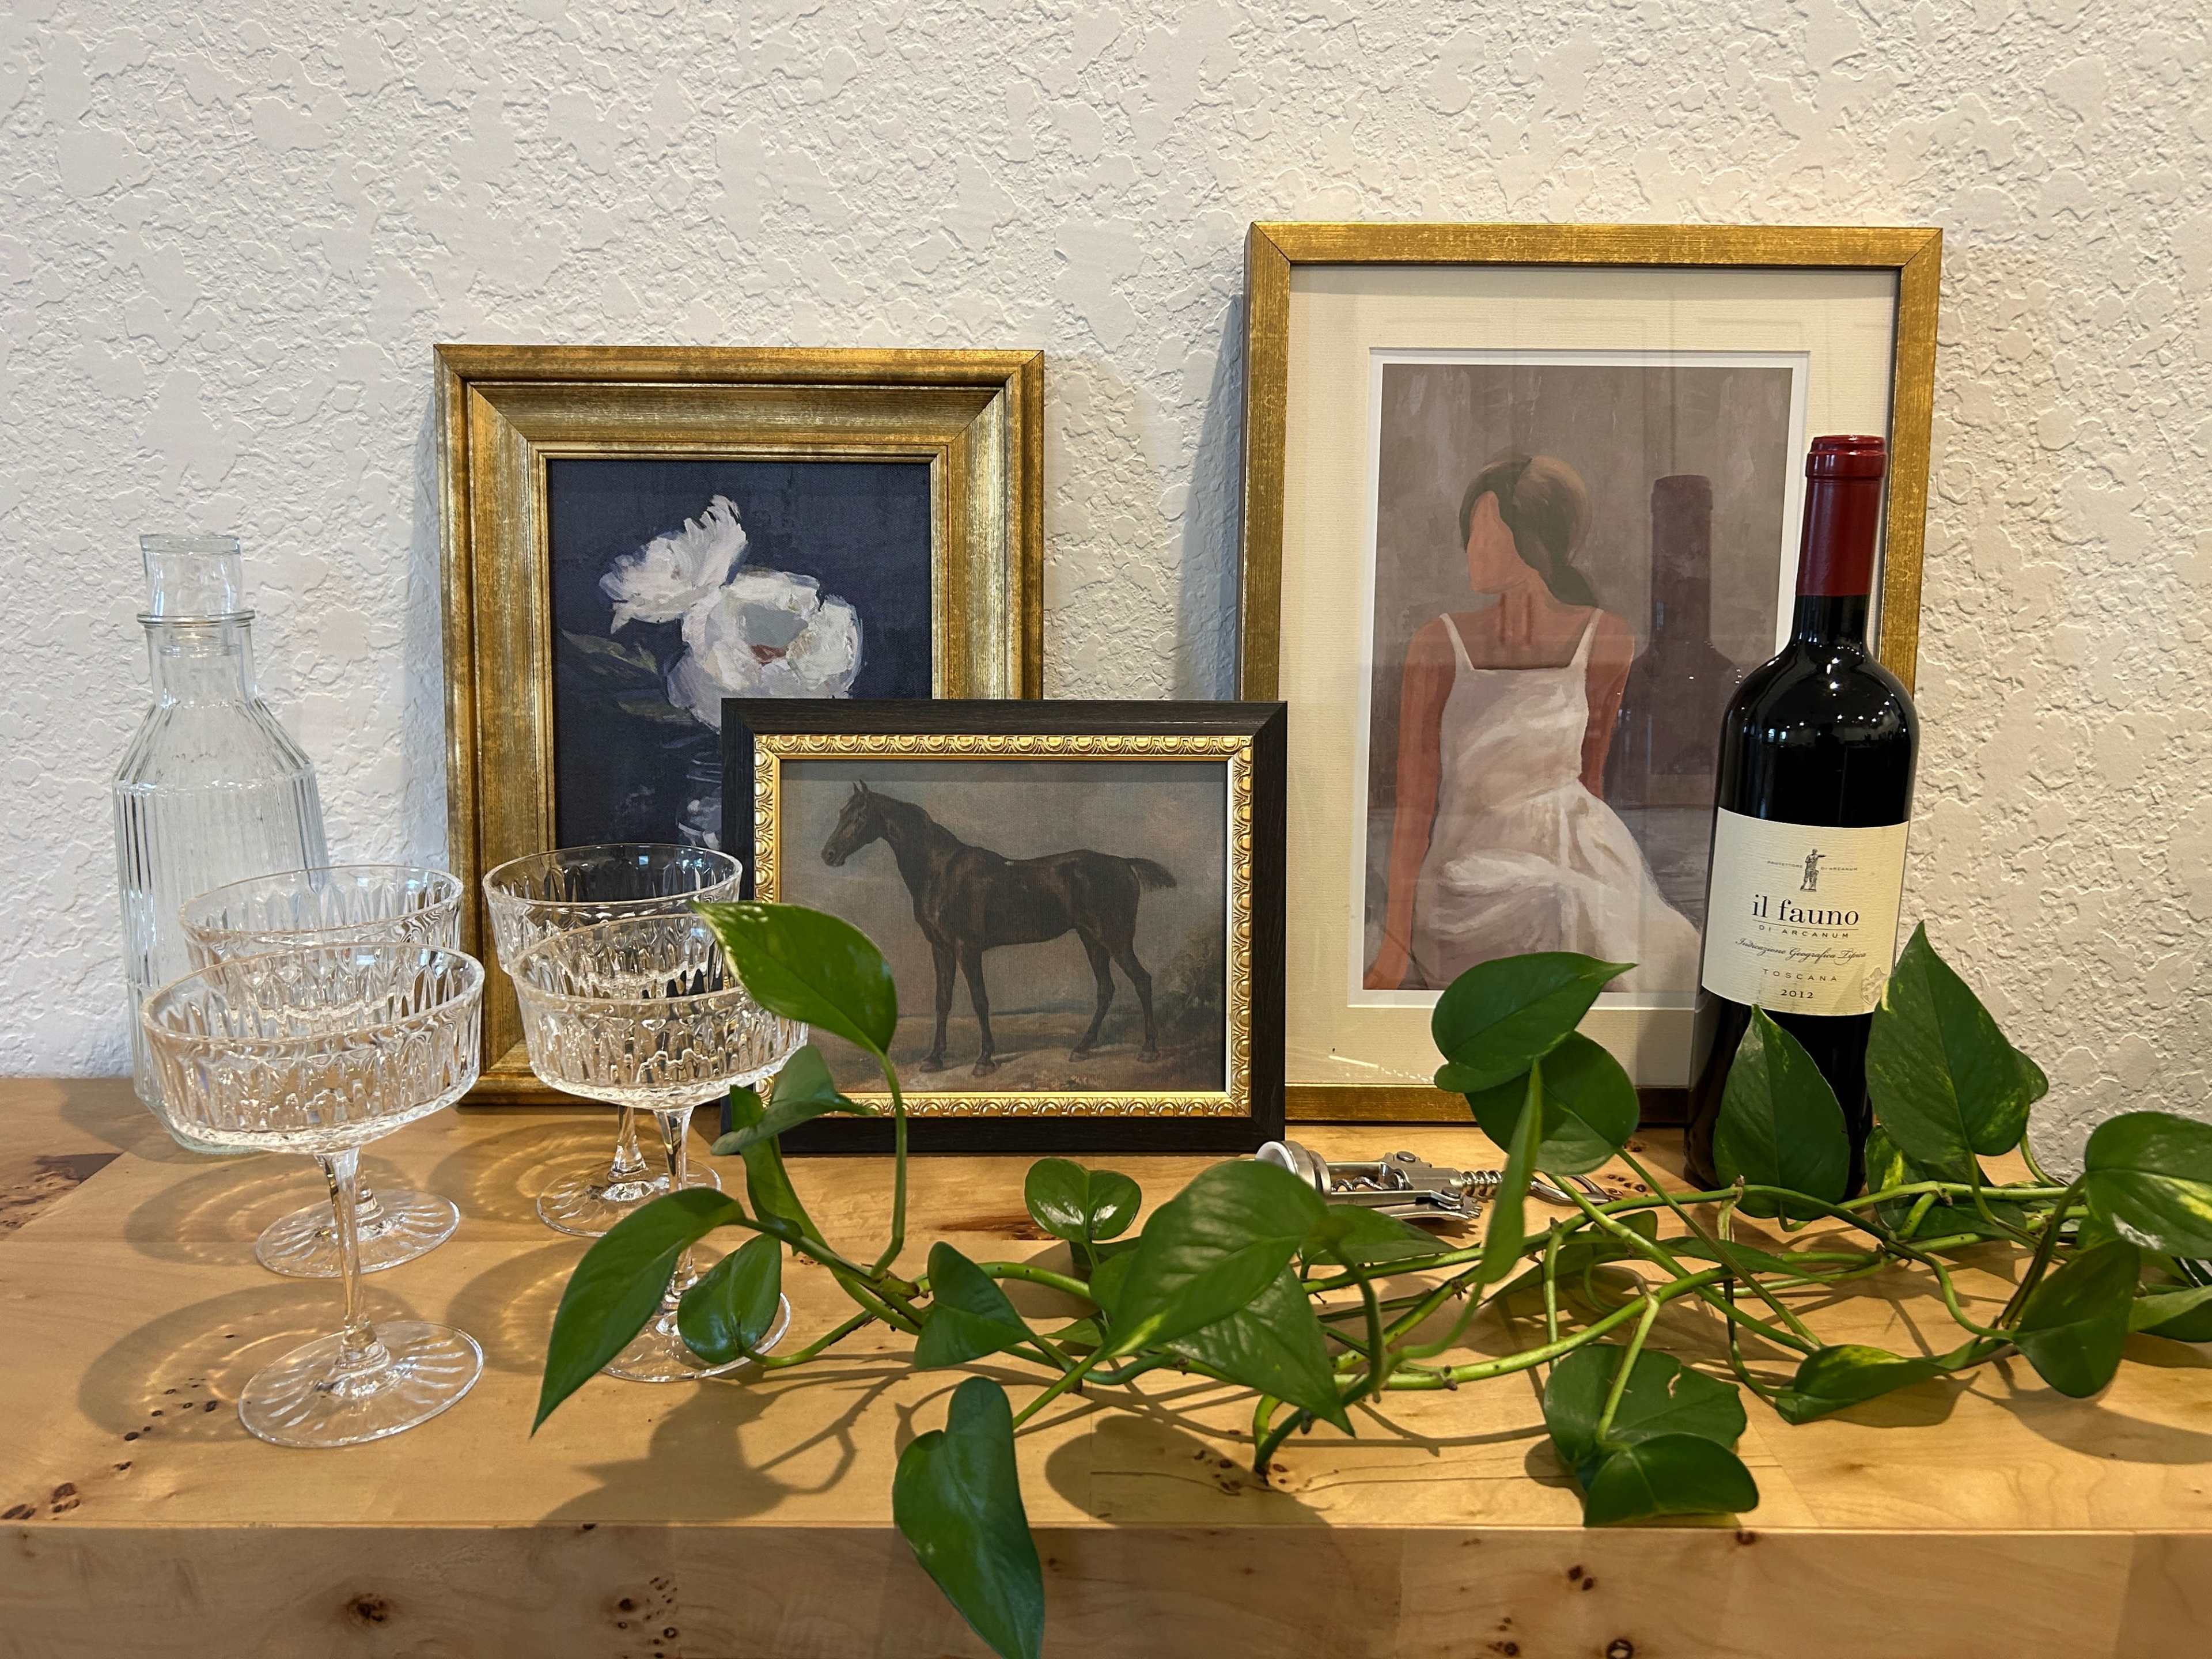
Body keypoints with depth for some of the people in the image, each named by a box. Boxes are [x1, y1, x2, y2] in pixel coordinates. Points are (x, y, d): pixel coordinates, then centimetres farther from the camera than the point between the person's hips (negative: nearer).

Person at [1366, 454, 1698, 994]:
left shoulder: (1607, 641, -5)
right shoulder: (1440, 645, -11)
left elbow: (1589, 773, 9)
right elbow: (1413, 802, -11)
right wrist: (1395, 943, -15)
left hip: (1572, 849, 3)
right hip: (1463, 863, -2)